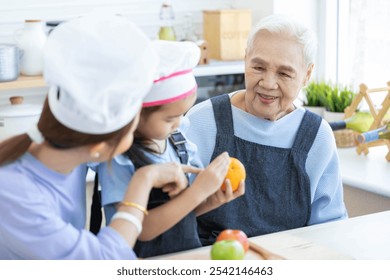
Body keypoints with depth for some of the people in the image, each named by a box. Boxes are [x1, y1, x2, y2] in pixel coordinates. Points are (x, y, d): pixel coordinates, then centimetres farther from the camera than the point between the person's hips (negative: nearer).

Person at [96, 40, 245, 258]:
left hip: (190, 250, 4)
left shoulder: (178, 137, 0)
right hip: (146, 259, -4)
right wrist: (198, 191, -19)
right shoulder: (117, 158, -14)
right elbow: (143, 229, -15)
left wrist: (212, 201, -9)